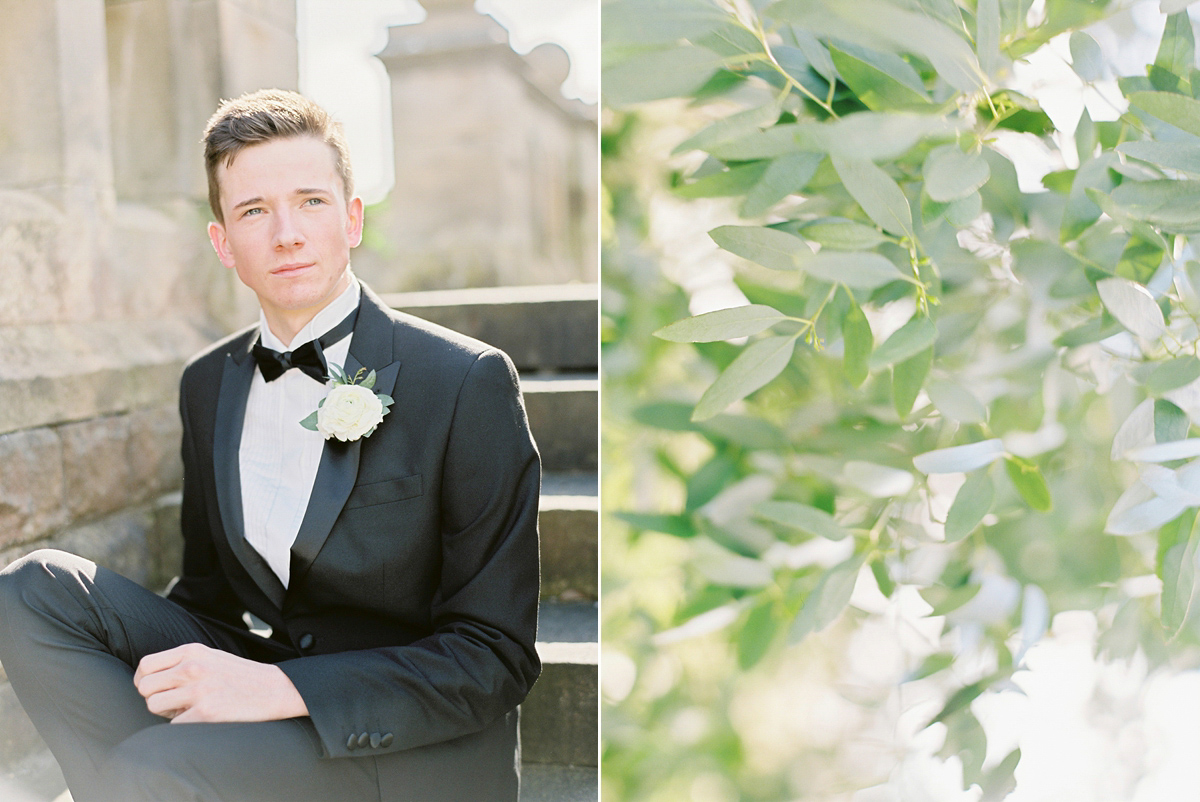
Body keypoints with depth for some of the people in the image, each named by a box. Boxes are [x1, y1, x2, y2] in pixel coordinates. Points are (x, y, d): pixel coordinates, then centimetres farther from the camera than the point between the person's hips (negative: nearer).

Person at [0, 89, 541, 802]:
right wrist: (172, 666, -9)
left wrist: (280, 688, -25)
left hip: (418, 745, -6)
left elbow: (496, 656, -15)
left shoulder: (470, 383, -14)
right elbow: (211, 580, 15)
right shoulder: (208, 383, 7)